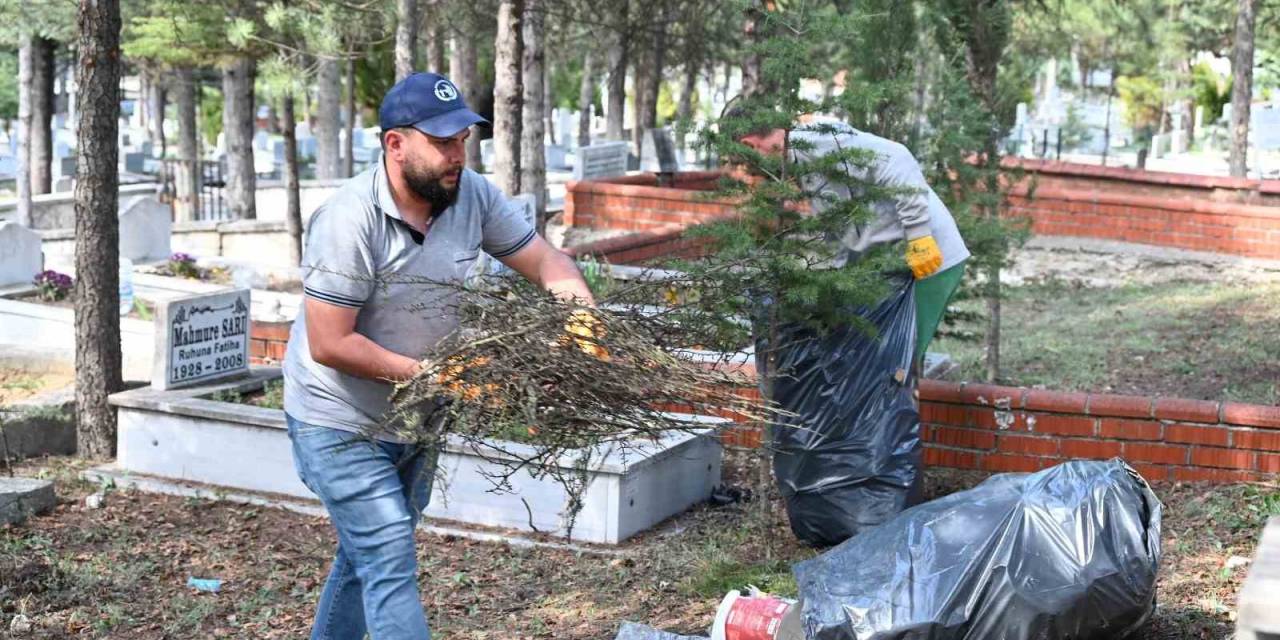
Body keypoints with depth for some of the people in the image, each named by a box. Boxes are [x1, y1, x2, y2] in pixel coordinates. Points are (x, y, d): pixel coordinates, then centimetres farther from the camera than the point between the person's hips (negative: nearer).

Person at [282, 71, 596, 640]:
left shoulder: (471, 195, -8)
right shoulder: (350, 219, -26)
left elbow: (544, 261, 1)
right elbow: (329, 344, -25)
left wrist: (588, 317, -18)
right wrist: (426, 374, -23)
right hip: (340, 425, -7)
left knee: (367, 556, 21)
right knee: (391, 564, -11)